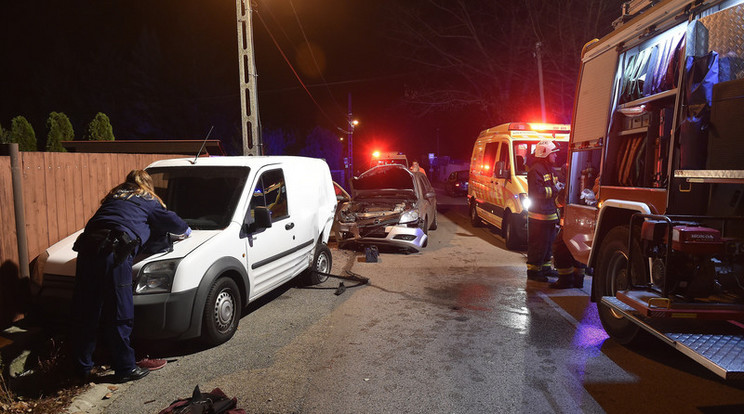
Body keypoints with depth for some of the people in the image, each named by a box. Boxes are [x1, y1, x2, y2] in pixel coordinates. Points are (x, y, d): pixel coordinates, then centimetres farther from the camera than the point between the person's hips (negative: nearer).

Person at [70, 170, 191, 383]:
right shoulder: (148, 201, 13)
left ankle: (82, 367, 27)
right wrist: (185, 230, 39)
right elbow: (170, 221, 16)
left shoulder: (113, 197, 29)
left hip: (87, 250, 7)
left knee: (84, 313, 14)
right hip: (113, 255, -6)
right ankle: (125, 368, 13)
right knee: (119, 316, 3)